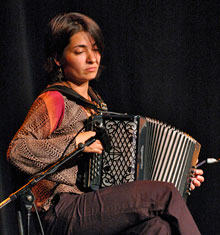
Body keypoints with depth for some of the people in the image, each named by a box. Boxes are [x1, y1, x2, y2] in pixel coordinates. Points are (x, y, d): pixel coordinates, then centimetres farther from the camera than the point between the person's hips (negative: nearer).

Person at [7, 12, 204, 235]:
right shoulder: (54, 100, -3)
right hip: (61, 212, -7)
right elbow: (16, 151, -14)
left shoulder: (95, 102, 21)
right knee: (163, 193, -21)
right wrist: (74, 142, -18)